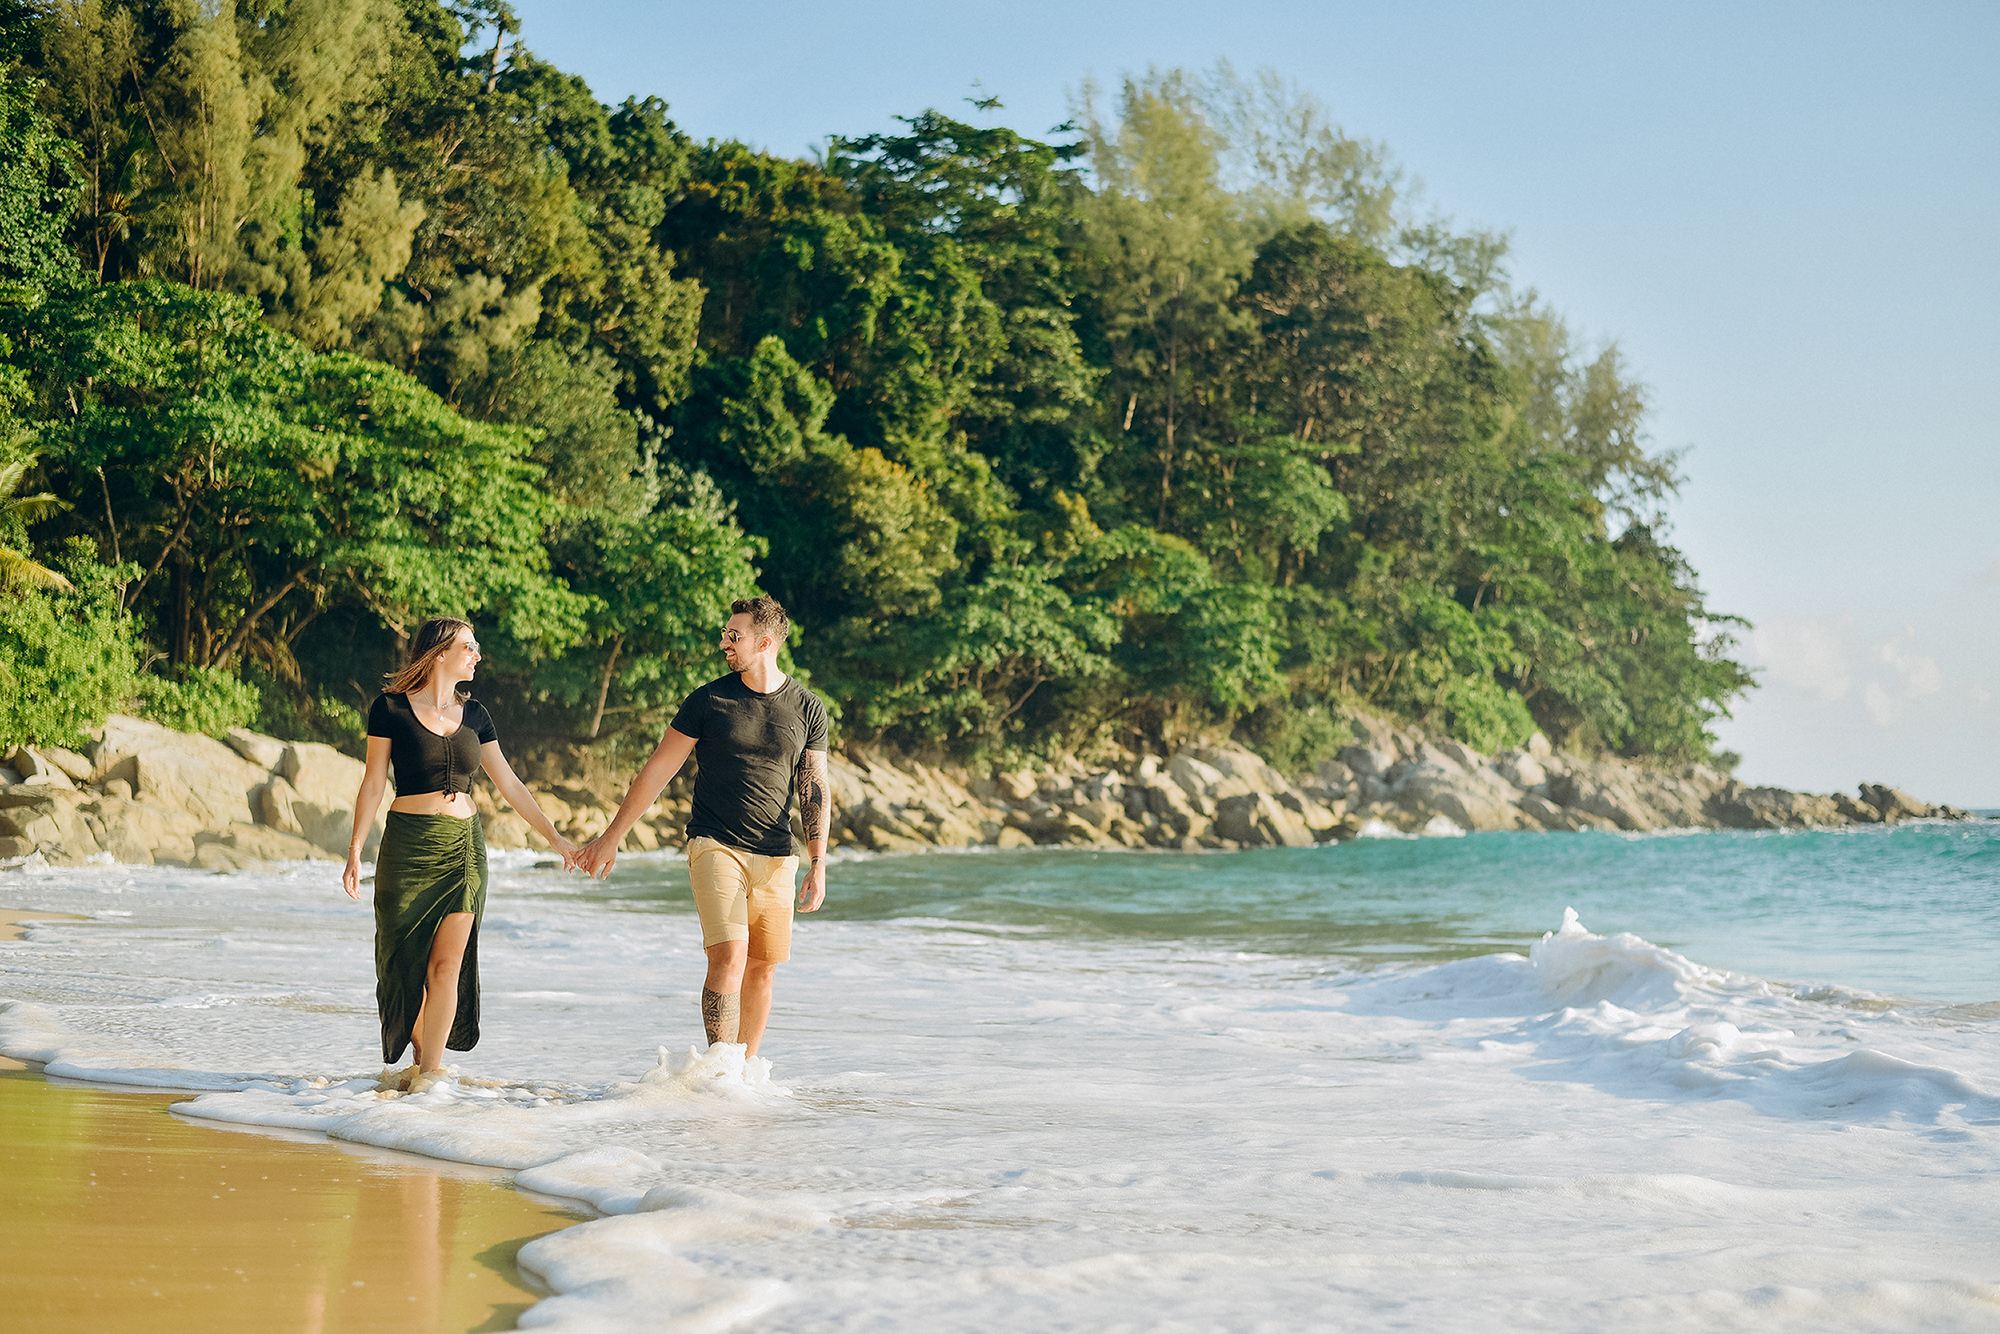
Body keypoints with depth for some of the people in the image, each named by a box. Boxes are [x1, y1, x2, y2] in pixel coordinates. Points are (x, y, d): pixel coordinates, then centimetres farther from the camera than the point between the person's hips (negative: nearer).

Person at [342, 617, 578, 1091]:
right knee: (406, 962, 1)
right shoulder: (390, 708, -3)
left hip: (463, 846, 3)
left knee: (447, 964, -5)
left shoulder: (474, 714, 9)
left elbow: (509, 785, 14)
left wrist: (555, 838, 14)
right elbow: (374, 784, 0)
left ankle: (430, 1071, 0)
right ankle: (421, 1060, 18)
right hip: (407, 844, -3)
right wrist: (355, 851, -5)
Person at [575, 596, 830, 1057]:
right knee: (730, 954, -18)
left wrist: (818, 866, -5)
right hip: (714, 846, -3)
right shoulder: (708, 700, 0)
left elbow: (814, 793, 5)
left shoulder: (807, 708, 4)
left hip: (775, 858, 3)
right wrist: (612, 836, 4)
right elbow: (657, 770, 4)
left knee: (761, 969, 4)